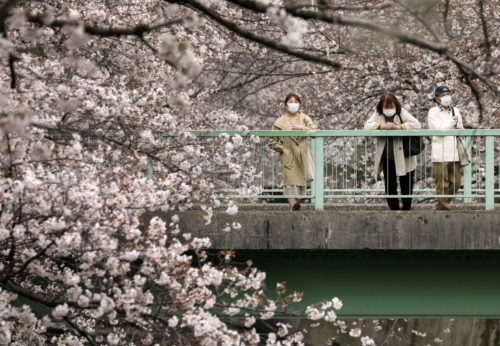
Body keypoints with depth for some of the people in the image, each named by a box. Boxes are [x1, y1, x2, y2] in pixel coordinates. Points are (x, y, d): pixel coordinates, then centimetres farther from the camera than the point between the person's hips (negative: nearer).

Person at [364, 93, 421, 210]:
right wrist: (382, 126, -25)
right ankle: (395, 209, 17)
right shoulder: (378, 115, 1)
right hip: (387, 159, 3)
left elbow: (416, 124, -19)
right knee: (390, 187, 7)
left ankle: (406, 209, 22)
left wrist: (399, 127, -26)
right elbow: (367, 126, -11)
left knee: (406, 186, 7)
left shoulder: (402, 114, -8)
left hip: (404, 158, -3)